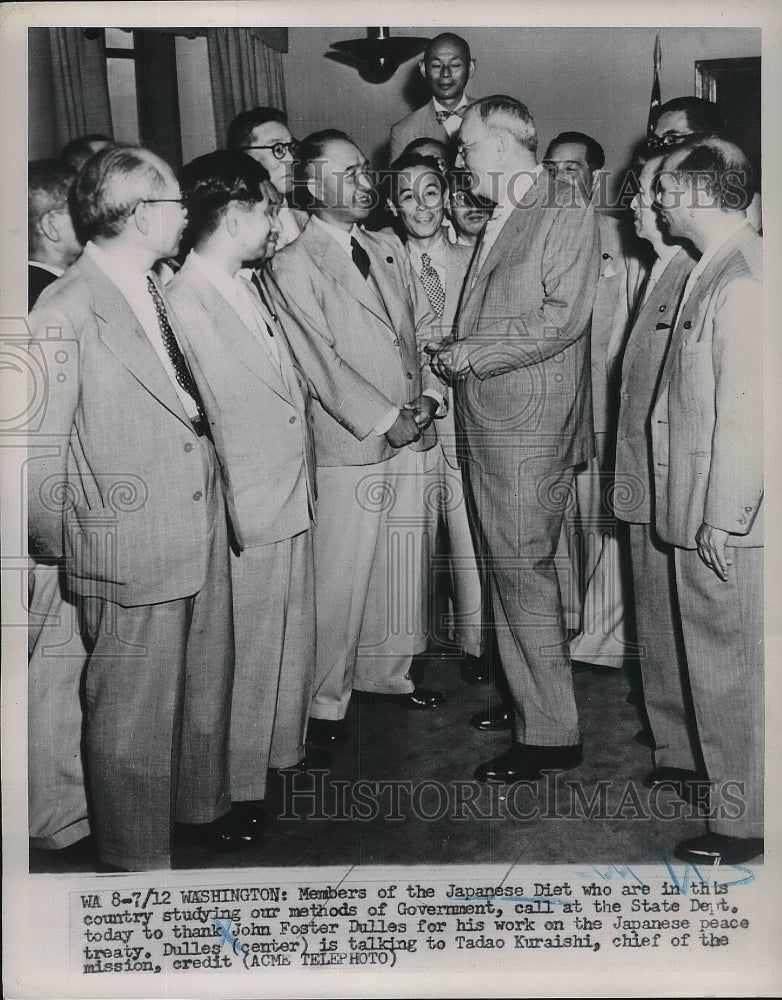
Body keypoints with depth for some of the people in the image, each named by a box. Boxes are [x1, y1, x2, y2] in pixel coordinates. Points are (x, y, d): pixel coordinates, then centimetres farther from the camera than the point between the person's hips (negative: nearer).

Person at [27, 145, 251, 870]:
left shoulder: (161, 290, 7)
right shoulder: (66, 313, -18)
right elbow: (38, 450, -13)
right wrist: (61, 550, -3)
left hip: (202, 536, 8)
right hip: (131, 557, -8)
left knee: (206, 687, 23)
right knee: (133, 716, 8)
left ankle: (201, 802, 47)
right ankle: (136, 858, 30)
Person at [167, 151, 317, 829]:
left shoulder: (251, 287, 10)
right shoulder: (183, 300, -17)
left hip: (294, 498, 9)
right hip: (245, 515, -9)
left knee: (296, 634, 21)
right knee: (249, 650, 6)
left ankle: (288, 745, 41)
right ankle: (241, 780, 25)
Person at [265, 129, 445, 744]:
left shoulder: (389, 250, 16)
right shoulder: (293, 266, -7)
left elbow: (424, 327, 17)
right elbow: (320, 361, -12)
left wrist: (428, 401, 2)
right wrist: (386, 419, -14)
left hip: (409, 440, 7)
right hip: (349, 446, -6)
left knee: (403, 569, 14)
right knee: (341, 578, -2)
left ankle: (388, 673, 31)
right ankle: (327, 700, 13)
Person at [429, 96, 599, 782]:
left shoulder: (568, 217, -6)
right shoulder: (499, 224, 19)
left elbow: (563, 318, -16)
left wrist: (472, 353, -13)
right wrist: (457, 352, 5)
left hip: (531, 425, -8)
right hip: (488, 424, 8)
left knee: (525, 571, -6)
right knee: (508, 567, 14)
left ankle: (552, 733, 4)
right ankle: (526, 700, 28)